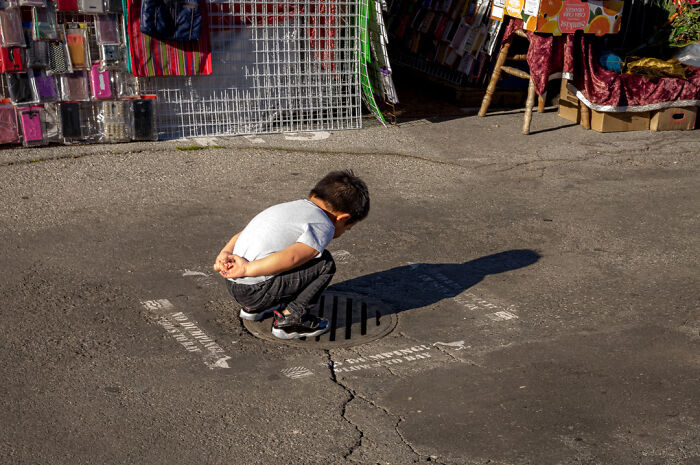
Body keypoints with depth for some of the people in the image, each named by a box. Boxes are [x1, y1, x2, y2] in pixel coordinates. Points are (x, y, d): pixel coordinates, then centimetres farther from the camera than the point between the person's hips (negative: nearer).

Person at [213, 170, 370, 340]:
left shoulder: (285, 207, 21)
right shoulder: (323, 226, -6)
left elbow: (241, 235, 13)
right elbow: (290, 257, -22)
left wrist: (225, 255, -1)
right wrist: (247, 269, -20)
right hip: (256, 291, -8)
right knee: (325, 263, -2)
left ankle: (254, 307, 24)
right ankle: (289, 319, 1)